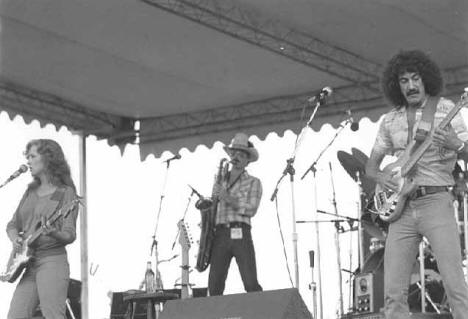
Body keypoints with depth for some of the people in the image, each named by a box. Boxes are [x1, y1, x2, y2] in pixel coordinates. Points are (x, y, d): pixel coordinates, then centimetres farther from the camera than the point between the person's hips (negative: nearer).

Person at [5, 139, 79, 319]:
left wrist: (53, 233, -30)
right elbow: (12, 225, 23)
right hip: (29, 265, 7)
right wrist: (16, 239, 1)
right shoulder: (30, 192, 18)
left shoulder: (66, 193, -2)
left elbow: (70, 235, -9)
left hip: (52, 262, -7)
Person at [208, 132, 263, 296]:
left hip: (241, 234, -3)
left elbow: (251, 209, -4)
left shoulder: (253, 182, 10)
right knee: (214, 286, -5)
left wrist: (229, 199, -14)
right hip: (220, 233, 4)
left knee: (251, 284, -13)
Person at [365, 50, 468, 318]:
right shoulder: (390, 121, 15)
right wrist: (380, 176, -2)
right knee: (394, 293, -3)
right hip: (401, 206, 4)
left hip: (435, 202, -4)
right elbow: (371, 165, 21)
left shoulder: (446, 110, 3)